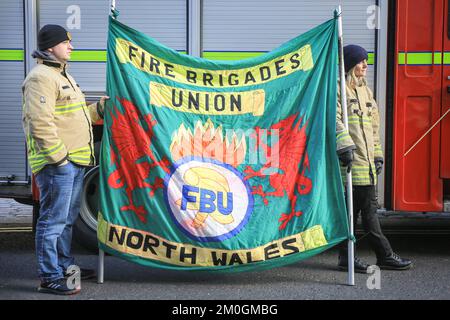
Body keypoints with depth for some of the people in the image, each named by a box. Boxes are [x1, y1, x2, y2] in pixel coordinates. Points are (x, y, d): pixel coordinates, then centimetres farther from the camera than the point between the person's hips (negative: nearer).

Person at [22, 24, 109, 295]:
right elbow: (40, 122, -21)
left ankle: (65, 266, 31)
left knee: (67, 219, 19)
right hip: (57, 164, -11)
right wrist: (58, 156, -22)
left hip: (74, 162, 11)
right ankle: (50, 277, 0)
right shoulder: (41, 78, -13)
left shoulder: (62, 76, 21)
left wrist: (99, 109, 13)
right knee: (53, 220, -6)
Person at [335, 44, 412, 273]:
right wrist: (345, 145, -26)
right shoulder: (338, 87, -4)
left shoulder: (365, 89, 22)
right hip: (350, 159, -8)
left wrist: (377, 155, 21)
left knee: (368, 207, 9)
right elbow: (335, 119, -16)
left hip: (366, 160, 8)